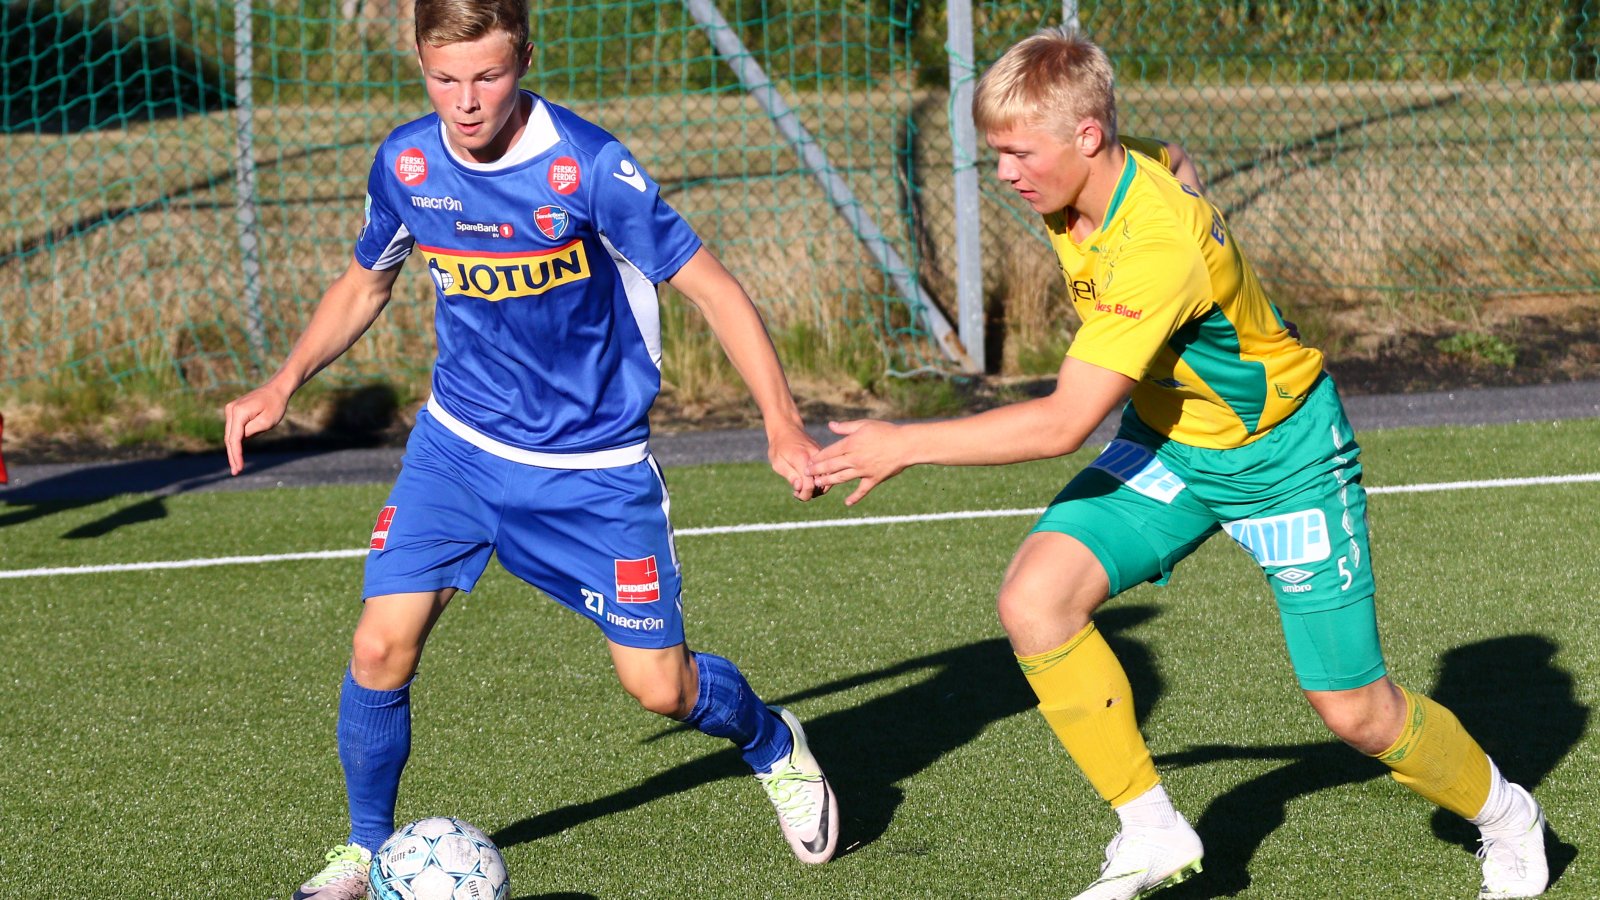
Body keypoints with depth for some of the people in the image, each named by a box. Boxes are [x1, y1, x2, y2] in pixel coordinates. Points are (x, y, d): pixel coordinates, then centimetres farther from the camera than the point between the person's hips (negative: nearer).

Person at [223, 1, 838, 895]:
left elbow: (711, 286, -17)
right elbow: (365, 282, 14)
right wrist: (283, 385, 2)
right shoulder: (407, 163, -7)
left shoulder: (586, 166, -22)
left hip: (595, 468, -3)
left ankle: (775, 745, 34)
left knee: (660, 687, 0)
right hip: (458, 444, 3)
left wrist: (784, 424, -26)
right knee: (382, 647, -11)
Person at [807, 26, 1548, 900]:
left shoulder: (1159, 246, -37)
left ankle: (1503, 815, 32)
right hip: (1164, 444, 7)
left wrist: (906, 444, -34)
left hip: (1280, 457, -7)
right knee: (1034, 595, -18)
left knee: (1354, 710, 1)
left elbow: (1064, 423, -39)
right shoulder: (1072, 196, -12)